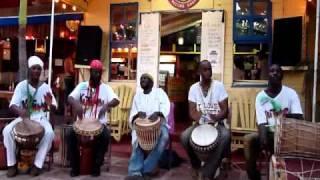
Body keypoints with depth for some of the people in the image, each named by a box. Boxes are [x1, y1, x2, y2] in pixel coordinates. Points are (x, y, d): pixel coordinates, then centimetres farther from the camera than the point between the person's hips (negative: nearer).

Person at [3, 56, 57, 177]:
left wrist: (50, 104, -28)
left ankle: (37, 164, -14)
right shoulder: (21, 86, -4)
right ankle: (12, 164, -8)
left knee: (49, 133, -30)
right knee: (7, 130, -26)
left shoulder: (45, 87, -2)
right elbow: (12, 105, -13)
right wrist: (19, 111, -38)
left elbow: (54, 108, -2)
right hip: (23, 117, 1)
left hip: (40, 118, 0)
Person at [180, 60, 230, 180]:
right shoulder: (193, 88, 1)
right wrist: (199, 118, -26)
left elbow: (225, 111, -7)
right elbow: (192, 111, -2)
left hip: (217, 123, -1)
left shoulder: (219, 86, -4)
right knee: (184, 136, -27)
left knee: (225, 136, -34)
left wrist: (216, 117, -29)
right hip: (200, 124, 2)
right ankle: (196, 165, 1)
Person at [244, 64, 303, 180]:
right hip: (270, 134, 1)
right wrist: (263, 139, -29)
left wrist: (287, 115, -33)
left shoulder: (291, 93, -3)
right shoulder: (260, 96, -1)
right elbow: (262, 123, -9)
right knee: (248, 139, -25)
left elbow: (299, 118, -11)